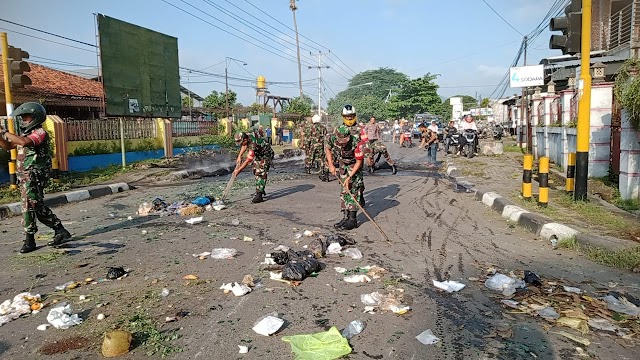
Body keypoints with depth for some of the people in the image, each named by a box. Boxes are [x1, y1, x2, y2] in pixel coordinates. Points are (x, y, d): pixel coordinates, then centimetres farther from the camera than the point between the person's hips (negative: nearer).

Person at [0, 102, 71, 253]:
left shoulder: (40, 133, -9)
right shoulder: (26, 133, 19)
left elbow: (24, 142, -27)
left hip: (34, 176, -10)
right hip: (25, 177, 10)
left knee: (29, 207, -8)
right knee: (39, 208, 11)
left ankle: (29, 241, -2)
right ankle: (61, 232, 18)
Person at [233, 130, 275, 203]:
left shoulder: (253, 144, -38)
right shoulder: (247, 135, -15)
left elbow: (247, 161, -30)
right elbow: (244, 146, 9)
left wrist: (238, 170, -22)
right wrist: (239, 157, 0)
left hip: (266, 155, -9)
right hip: (258, 155, 9)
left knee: (261, 174, -18)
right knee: (256, 172, 15)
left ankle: (259, 195, -19)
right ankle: (261, 190, 31)